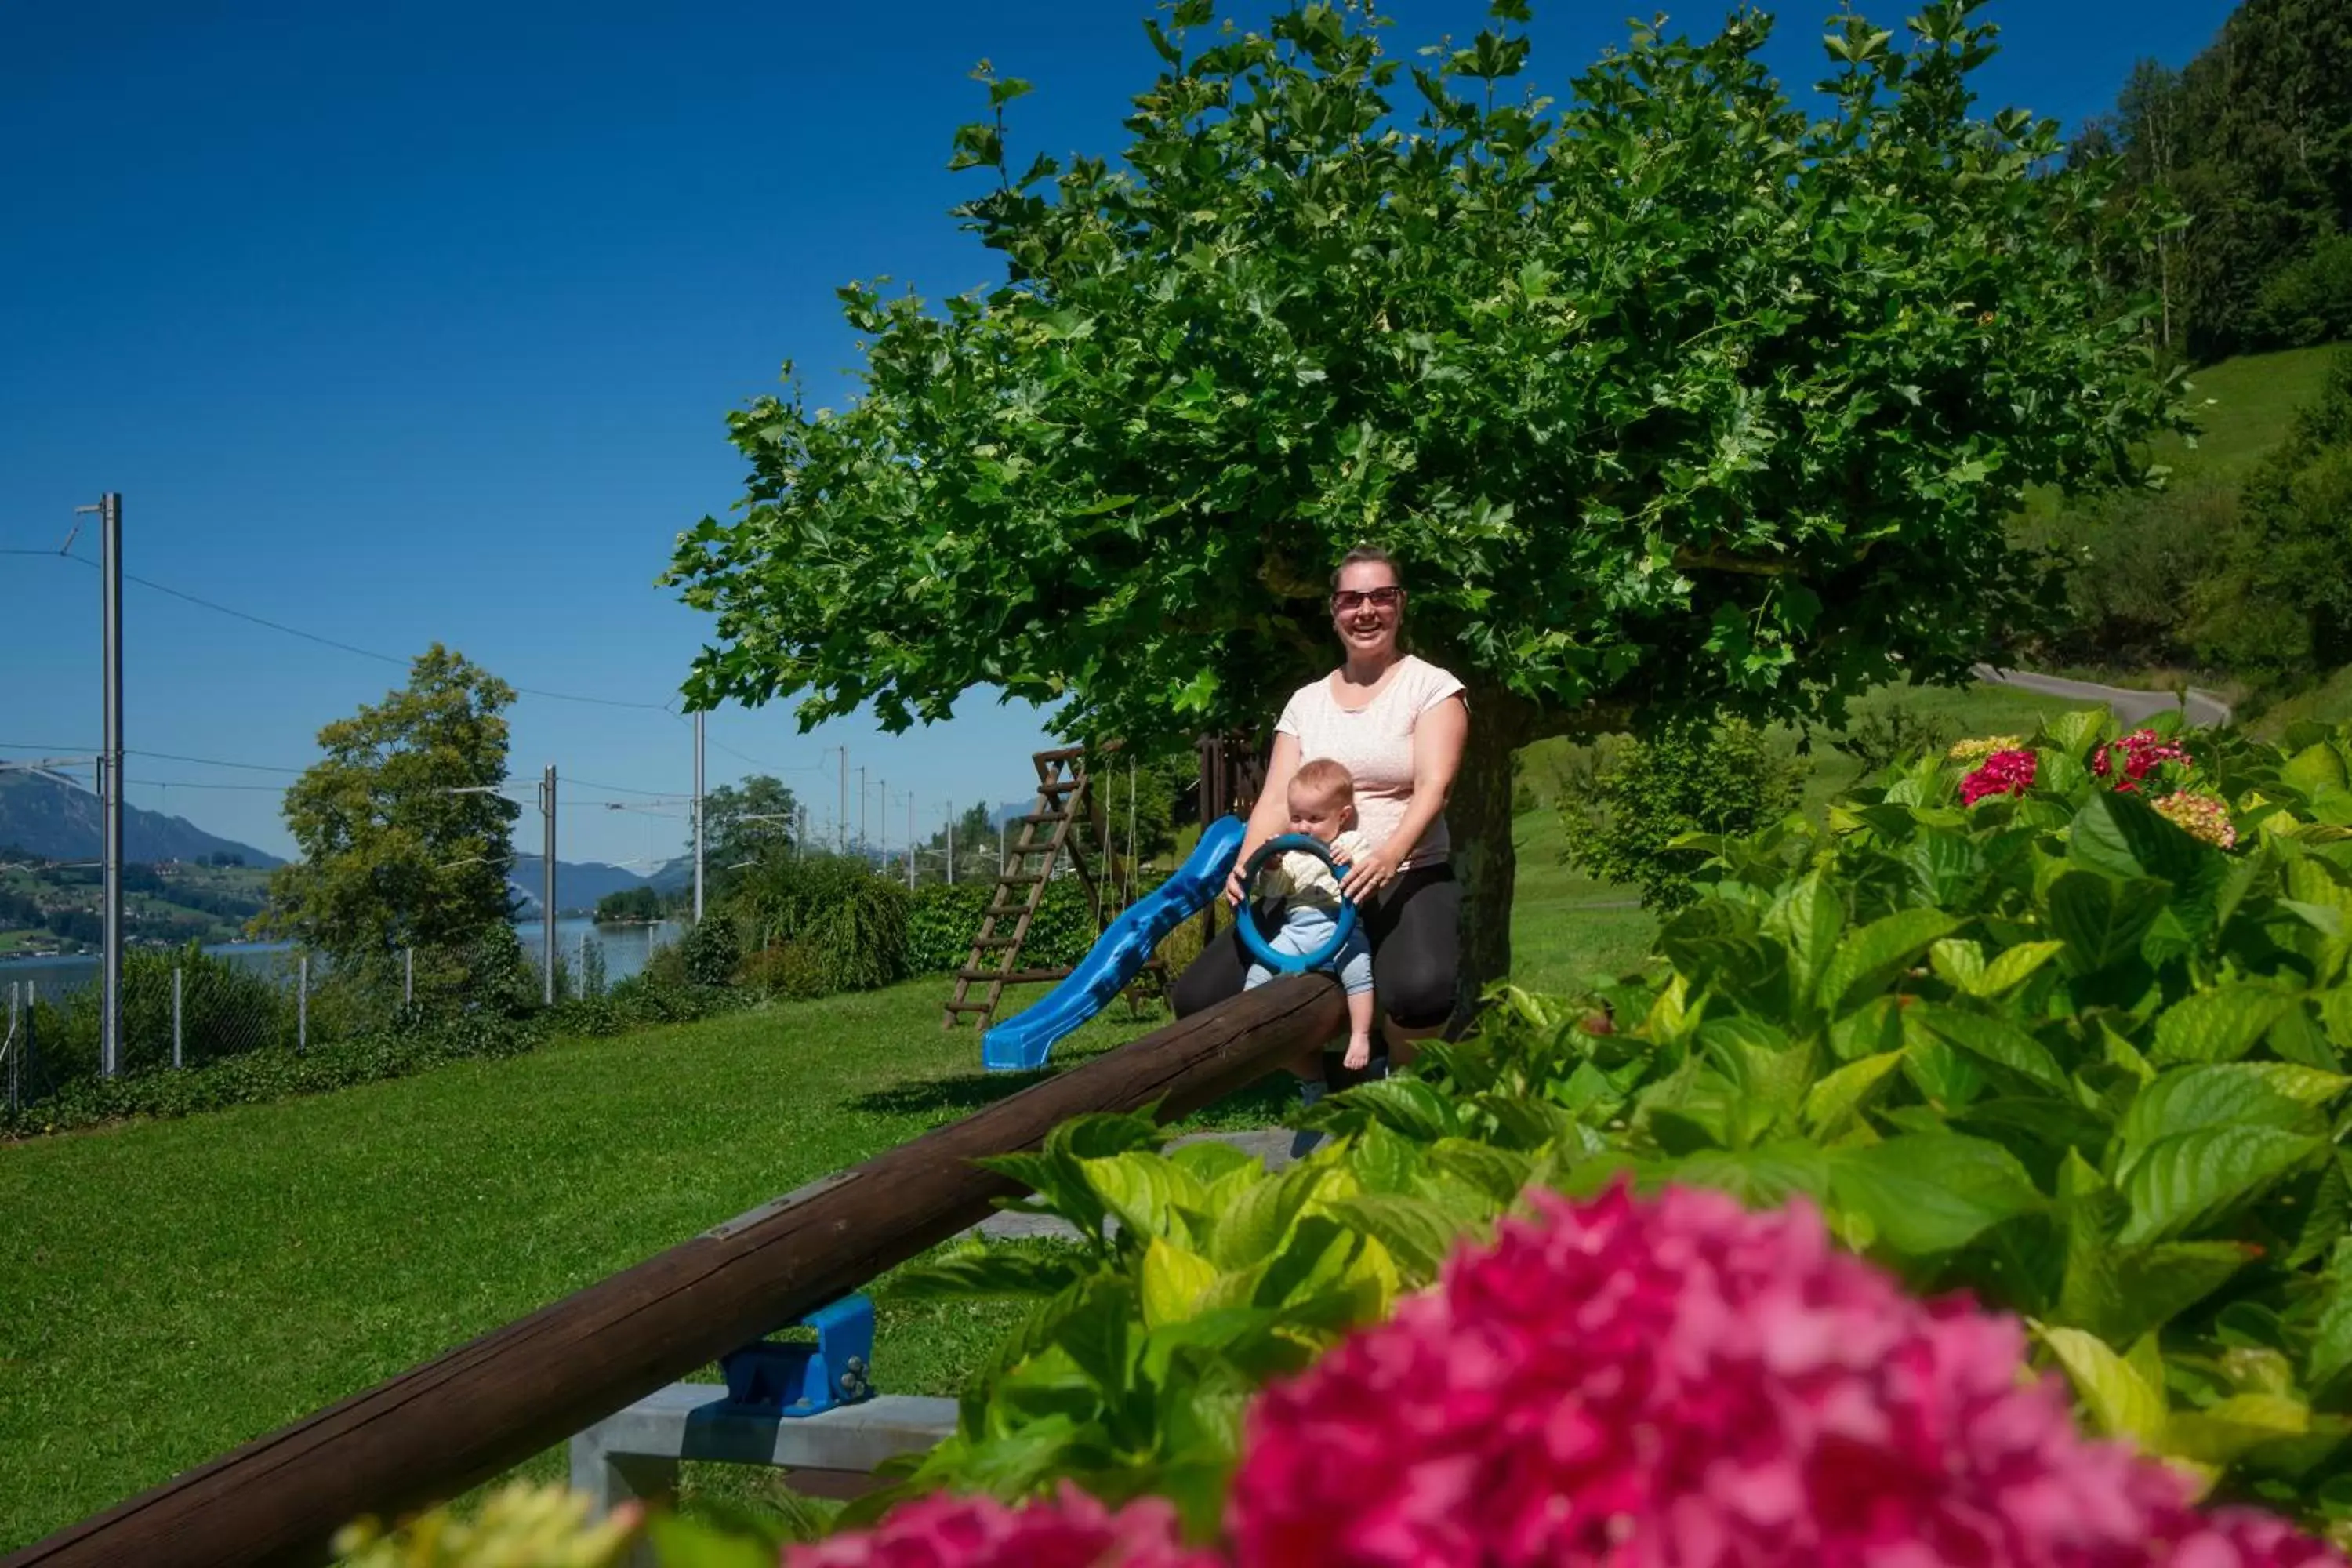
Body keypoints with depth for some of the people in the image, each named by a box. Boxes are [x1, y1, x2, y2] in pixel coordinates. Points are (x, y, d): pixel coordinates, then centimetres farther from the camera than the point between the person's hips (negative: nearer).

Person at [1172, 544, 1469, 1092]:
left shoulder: (1432, 686, 2)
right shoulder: (1306, 702, 14)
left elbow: (1432, 788, -13)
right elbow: (1277, 800, 5)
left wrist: (1390, 854, -33)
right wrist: (1247, 864, -17)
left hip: (1410, 881, -4)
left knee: (1421, 989, -39)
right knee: (1200, 997, -14)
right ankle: (1330, 1077, 12)